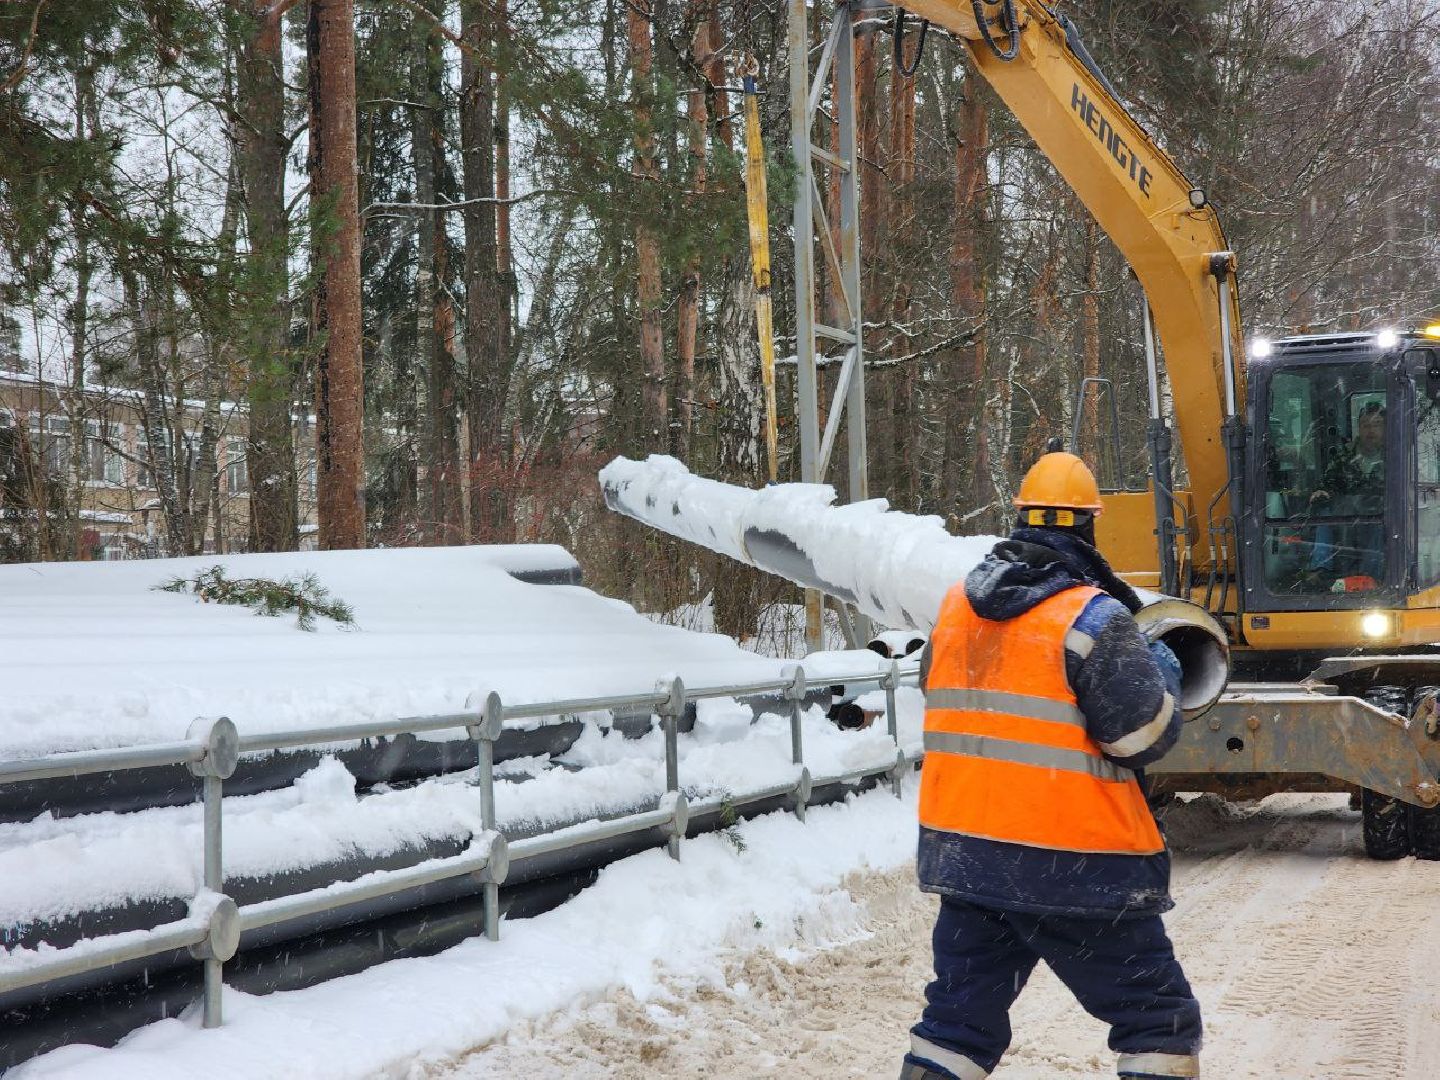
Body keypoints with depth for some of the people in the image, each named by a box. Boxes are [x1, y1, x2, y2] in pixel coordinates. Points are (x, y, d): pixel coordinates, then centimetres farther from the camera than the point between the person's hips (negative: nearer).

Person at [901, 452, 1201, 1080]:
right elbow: (1145, 738, -14)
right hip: (1072, 867, -6)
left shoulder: (957, 605, 6)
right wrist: (1163, 679, 5)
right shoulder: (1093, 618, -14)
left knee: (960, 1015, 16)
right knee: (1159, 1016, 5)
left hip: (963, 854, 6)